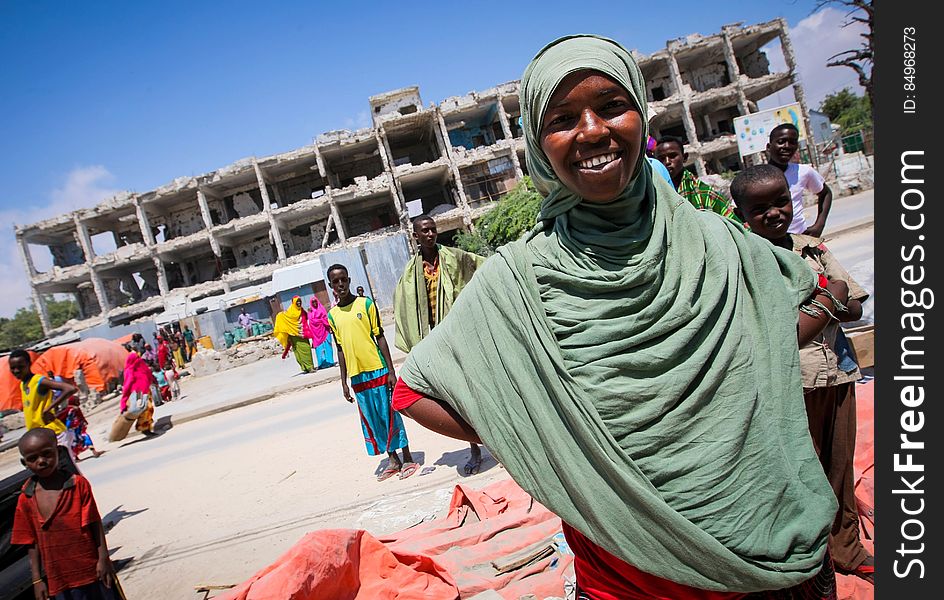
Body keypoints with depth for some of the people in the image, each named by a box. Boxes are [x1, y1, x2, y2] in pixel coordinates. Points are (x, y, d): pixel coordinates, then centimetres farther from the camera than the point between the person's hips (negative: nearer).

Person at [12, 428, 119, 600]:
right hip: (57, 578, 2)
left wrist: (103, 558, -9)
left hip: (91, 569, -2)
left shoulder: (79, 484, -10)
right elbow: (33, 543, 3)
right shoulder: (26, 499, -2)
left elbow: (95, 524, -7)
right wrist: (37, 579, 3)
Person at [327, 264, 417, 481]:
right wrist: (344, 382, 10)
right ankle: (393, 461, 21)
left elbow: (380, 338, -3)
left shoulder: (366, 304, -2)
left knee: (390, 415, 0)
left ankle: (408, 459, 10)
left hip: (378, 370, -4)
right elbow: (341, 349, 12)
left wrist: (391, 371, -7)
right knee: (372, 420, 9)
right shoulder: (332, 315, 8)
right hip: (357, 376, 4)